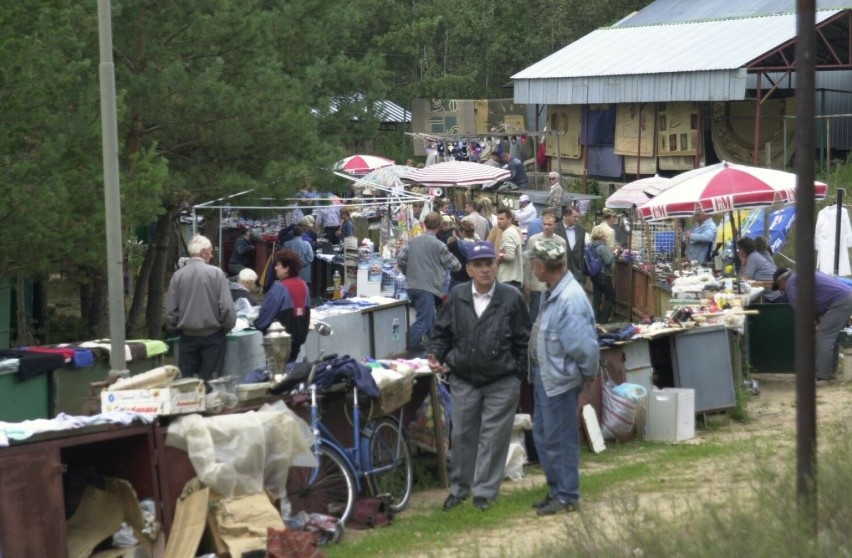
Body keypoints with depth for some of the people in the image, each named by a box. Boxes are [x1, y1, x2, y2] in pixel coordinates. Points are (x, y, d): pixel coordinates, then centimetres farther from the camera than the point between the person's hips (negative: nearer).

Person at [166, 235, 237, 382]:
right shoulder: (215, 273, -10)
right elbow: (227, 307, -12)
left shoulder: (178, 275, -3)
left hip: (187, 336, 2)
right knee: (210, 381, 1)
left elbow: (170, 310, -1)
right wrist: (227, 327, 6)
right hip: (212, 335, -2)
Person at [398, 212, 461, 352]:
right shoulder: (439, 246, -9)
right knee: (422, 322, -7)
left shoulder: (412, 241, 5)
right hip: (427, 288, -7)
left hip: (411, 286, 7)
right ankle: (412, 350, -13)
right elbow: (455, 266, -2)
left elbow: (400, 261, 6)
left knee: (430, 320, 21)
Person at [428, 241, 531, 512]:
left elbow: (523, 340, -1)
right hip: (463, 380, 2)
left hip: (502, 382, -2)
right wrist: (436, 355, -6)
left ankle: (485, 491, 14)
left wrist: (520, 374, -4)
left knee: (493, 436, 3)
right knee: (462, 435, 11)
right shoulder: (457, 296, -1)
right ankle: (459, 487, 26)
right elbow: (442, 332, 10)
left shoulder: (512, 298, -7)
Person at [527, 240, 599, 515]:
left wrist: (588, 373, -12)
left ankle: (567, 497, 14)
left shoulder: (570, 300, -26)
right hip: (545, 376, 10)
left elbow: (585, 345, -26)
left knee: (559, 440, 2)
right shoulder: (554, 293, 5)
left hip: (560, 379, -10)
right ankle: (555, 489, 31)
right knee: (542, 435, 19)